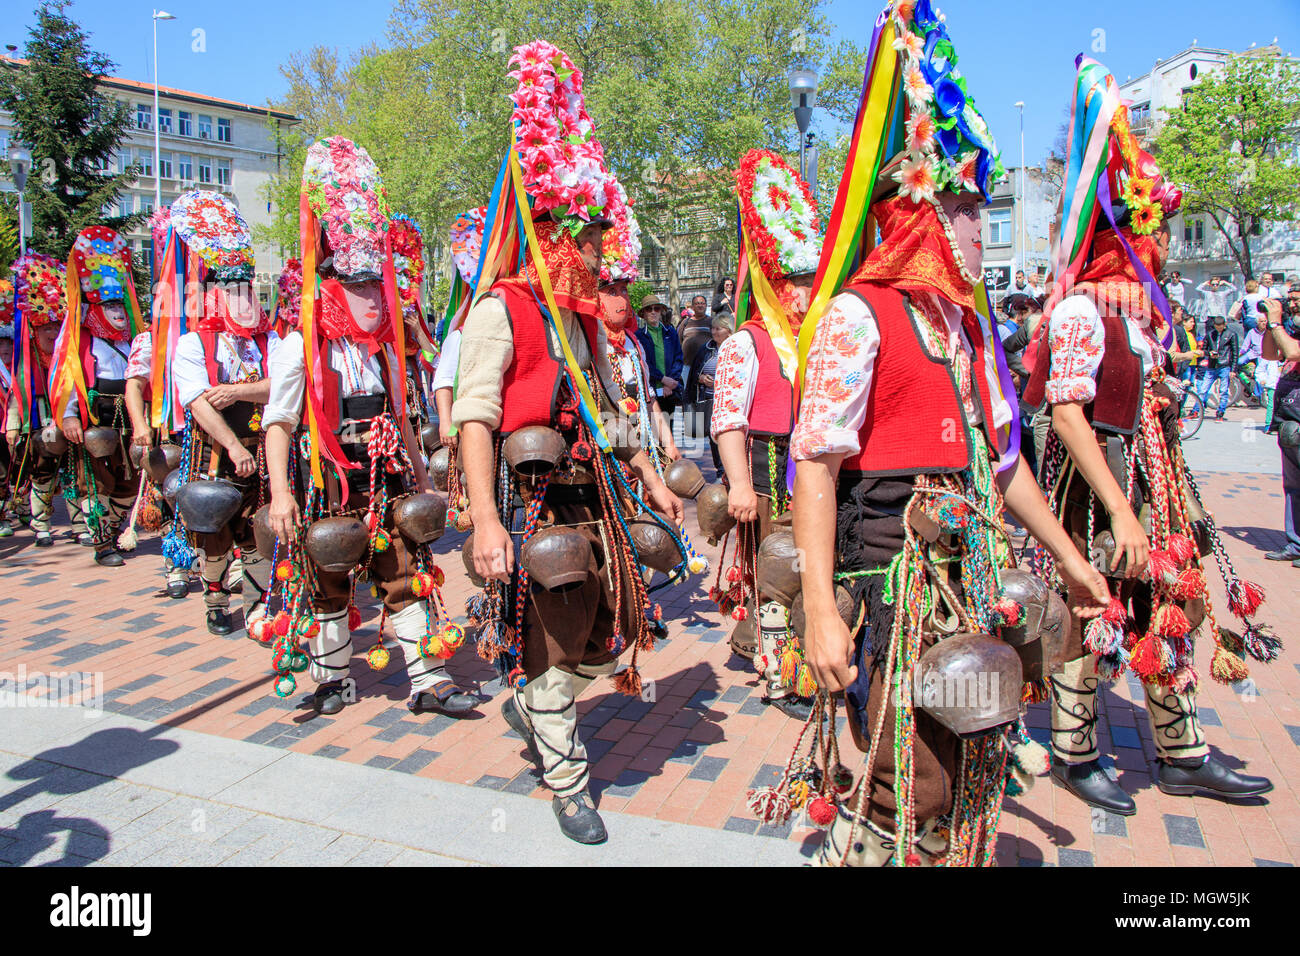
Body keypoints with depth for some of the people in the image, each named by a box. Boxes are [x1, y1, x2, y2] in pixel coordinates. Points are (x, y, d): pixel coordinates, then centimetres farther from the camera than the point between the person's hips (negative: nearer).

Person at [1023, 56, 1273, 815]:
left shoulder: (1141, 306, 12)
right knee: (1093, 615, 2)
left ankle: (1182, 754, 29)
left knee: (1171, 605, 14)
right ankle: (1074, 755, 21)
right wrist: (1120, 512, -26)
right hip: (1097, 478, -9)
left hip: (1149, 476, 9)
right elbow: (1068, 414, -24)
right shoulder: (1082, 307, -16)